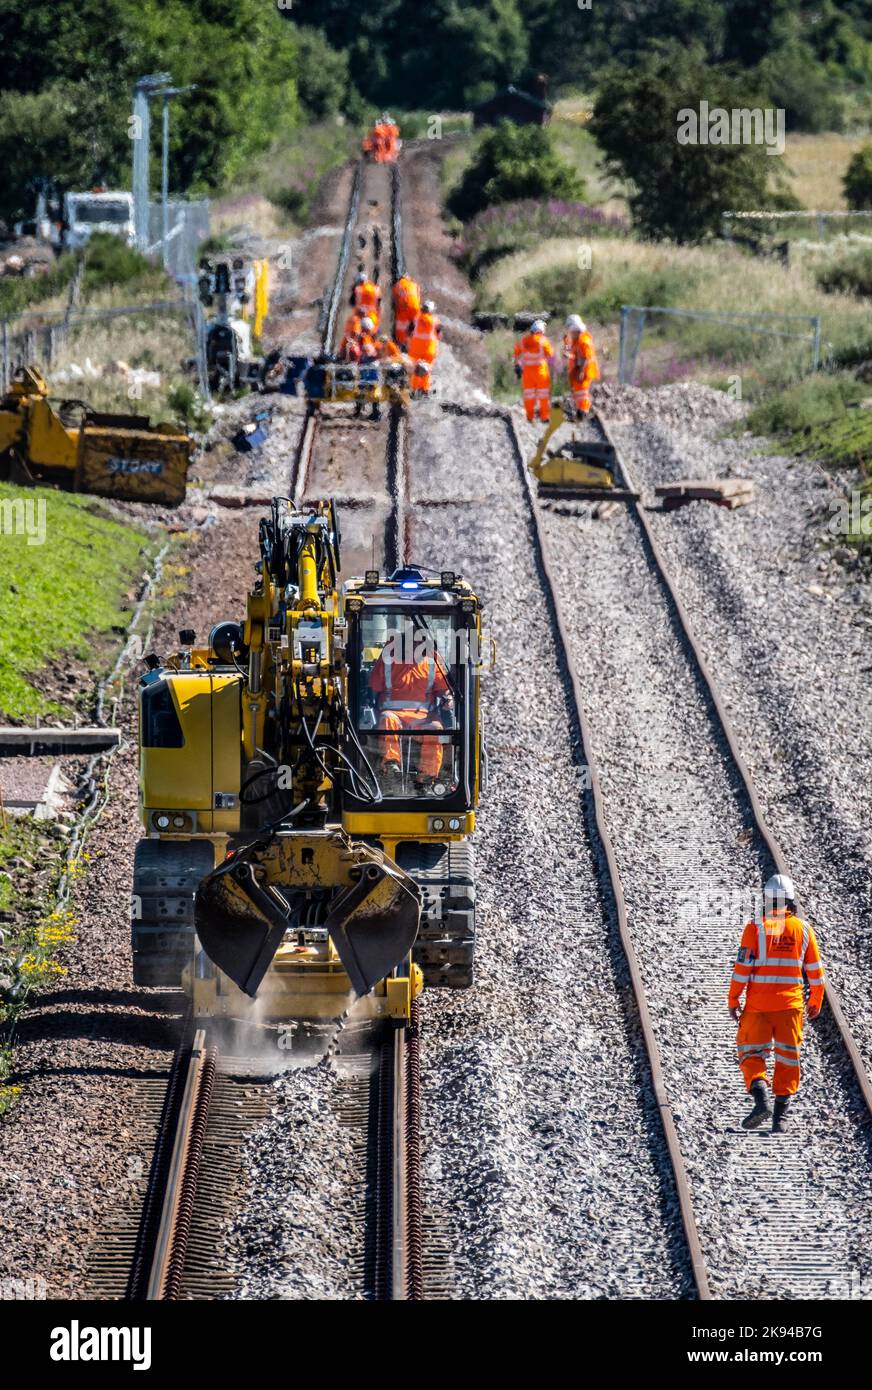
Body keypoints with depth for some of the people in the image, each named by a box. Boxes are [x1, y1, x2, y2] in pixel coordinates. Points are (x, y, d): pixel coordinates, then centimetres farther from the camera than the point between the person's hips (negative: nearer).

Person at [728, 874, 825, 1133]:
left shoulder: (756, 928, -7)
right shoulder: (803, 929, 2)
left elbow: (742, 967, -9)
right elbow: (815, 970, 7)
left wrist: (733, 1000, -1)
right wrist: (816, 1002, 19)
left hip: (758, 1004, -2)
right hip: (790, 1004, 2)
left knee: (751, 1053, 6)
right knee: (787, 1058, 9)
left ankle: (761, 1099, -17)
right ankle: (781, 1115, 8)